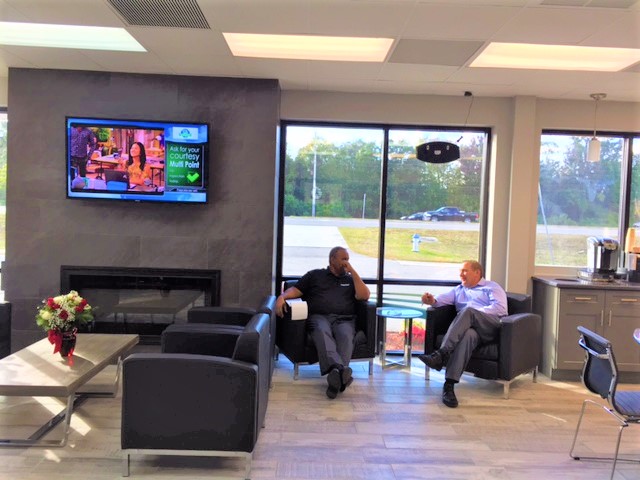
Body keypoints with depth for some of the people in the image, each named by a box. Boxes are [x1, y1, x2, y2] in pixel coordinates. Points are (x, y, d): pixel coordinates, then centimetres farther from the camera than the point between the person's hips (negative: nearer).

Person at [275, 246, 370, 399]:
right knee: (322, 332, -38)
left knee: (346, 336, -35)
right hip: (319, 317, -1)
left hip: (344, 319, 1)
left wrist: (353, 272, 11)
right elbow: (295, 290, 16)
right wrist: (282, 296, -5)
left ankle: (335, 377, -54)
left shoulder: (350, 279, 28)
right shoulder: (314, 275, 25)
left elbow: (364, 296, 12)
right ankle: (339, 369, -59)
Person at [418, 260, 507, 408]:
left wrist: (476, 314, -9)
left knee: (468, 311, -33)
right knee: (468, 335, -36)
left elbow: (501, 308, 1)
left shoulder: (492, 287, 21)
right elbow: (444, 297, 13)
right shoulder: (459, 290, 35)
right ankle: (449, 385, -49)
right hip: (469, 327, 2)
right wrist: (433, 300, -10)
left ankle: (441, 354, -43)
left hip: (491, 327, -2)